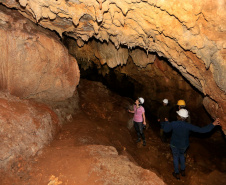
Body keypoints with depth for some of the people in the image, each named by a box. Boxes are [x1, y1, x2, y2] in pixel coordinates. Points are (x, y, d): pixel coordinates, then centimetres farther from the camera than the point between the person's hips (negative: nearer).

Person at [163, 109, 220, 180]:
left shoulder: (173, 124, -29)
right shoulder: (188, 126, -29)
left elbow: (165, 130, -12)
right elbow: (202, 130, -29)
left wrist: (166, 122, 5)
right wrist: (213, 124, -25)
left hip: (174, 144, -1)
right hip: (184, 145, 1)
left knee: (175, 157, 21)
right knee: (181, 154, 32)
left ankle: (177, 173, 35)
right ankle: (183, 171, 41)